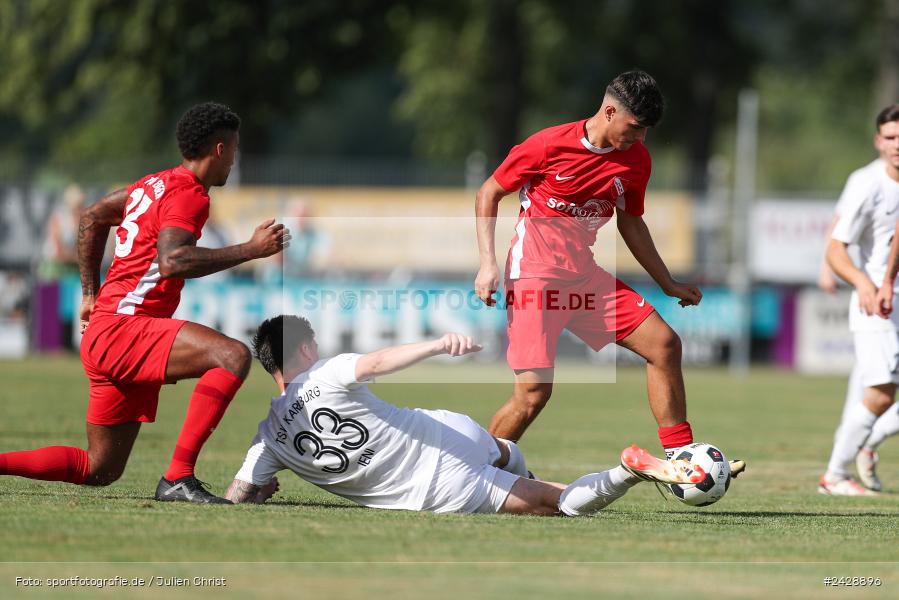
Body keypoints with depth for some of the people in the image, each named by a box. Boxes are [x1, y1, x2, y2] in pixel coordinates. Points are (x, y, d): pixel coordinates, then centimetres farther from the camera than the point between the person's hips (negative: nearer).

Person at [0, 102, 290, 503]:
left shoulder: (155, 185, 19)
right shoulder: (189, 194, -10)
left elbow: (92, 218, 32)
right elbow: (171, 261, -28)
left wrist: (91, 295, 33)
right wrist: (250, 249, -24)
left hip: (102, 330, 10)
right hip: (120, 329, -10)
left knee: (99, 470, 16)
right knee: (233, 356, -27)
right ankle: (178, 478, -29)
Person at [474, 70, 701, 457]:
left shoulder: (637, 160, 4)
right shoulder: (550, 145, -13)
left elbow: (631, 223, 21)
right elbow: (488, 193, -2)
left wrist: (668, 284, 24)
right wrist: (488, 263, -11)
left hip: (586, 276, 6)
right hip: (535, 275, -6)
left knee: (663, 344, -1)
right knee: (534, 392, -15)